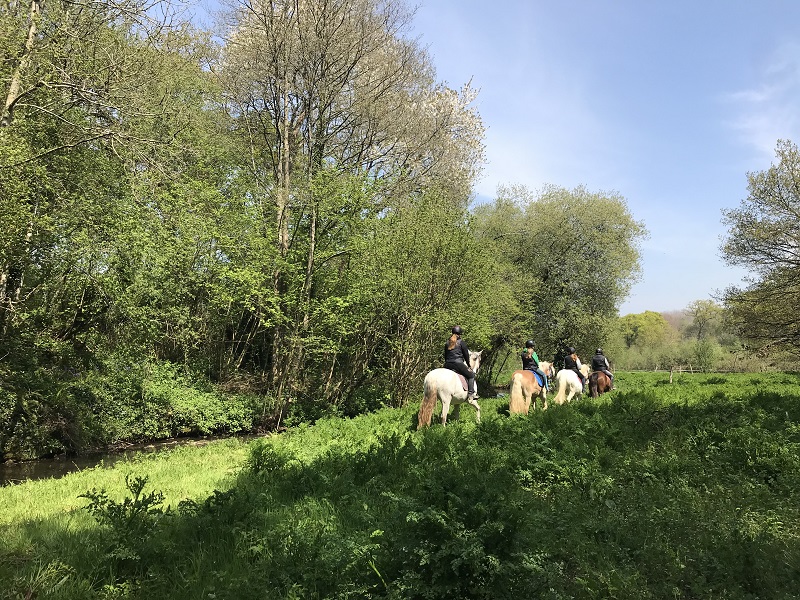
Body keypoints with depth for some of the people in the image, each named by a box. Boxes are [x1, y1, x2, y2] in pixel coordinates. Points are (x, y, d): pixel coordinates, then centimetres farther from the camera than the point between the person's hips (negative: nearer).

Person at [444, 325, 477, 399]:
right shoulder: (461, 342, -2)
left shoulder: (447, 343, 12)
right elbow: (466, 354, 3)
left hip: (447, 365, 5)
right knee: (471, 375, 10)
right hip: (458, 364, -5)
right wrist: (468, 365, 16)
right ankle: (471, 393, -3)